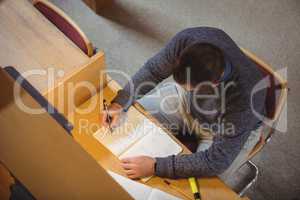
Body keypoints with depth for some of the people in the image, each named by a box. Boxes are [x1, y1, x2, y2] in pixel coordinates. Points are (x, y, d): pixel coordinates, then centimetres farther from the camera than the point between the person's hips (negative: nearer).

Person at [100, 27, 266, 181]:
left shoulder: (244, 96, -42)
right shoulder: (188, 39, -32)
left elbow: (217, 161, -34)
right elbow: (153, 69, -11)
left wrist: (155, 167, -37)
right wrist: (120, 103, -21)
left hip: (226, 129, -4)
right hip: (188, 99, 4)